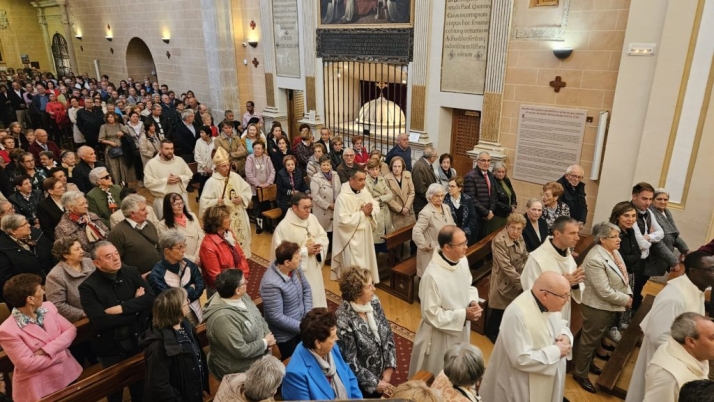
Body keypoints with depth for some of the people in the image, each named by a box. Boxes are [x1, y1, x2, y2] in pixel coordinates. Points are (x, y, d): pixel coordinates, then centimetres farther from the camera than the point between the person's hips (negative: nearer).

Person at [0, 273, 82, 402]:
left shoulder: (48, 307, -3)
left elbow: (70, 329, -6)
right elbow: (27, 364, -22)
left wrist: (47, 350, -19)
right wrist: (57, 355, -13)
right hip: (39, 387, -6)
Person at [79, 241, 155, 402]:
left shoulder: (131, 272, -5)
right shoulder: (88, 287, -16)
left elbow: (150, 298, -14)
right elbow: (101, 322, -25)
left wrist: (121, 308, -24)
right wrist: (135, 307, -18)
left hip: (137, 340, 3)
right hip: (110, 347, -3)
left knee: (141, 383, 21)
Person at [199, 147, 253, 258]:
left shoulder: (236, 177, 3)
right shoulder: (211, 182, -11)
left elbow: (248, 191, 10)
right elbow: (204, 202, -12)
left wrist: (242, 198, -9)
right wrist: (217, 201, -28)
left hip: (239, 217, 5)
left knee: (241, 239, 15)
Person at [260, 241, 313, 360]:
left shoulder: (295, 268, -12)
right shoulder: (271, 283, -33)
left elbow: (306, 290, 3)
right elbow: (276, 317, -28)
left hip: (300, 324, 6)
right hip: (286, 334, -6)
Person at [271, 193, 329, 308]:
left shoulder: (312, 218, -1)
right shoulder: (283, 226, -20)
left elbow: (324, 236, 10)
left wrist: (318, 245, -13)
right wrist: (305, 251, -20)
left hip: (314, 269, 6)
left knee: (316, 298, 20)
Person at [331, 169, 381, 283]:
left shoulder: (365, 192, 2)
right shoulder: (343, 197, -22)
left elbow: (376, 207, 8)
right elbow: (344, 221, -27)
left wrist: (370, 211, -16)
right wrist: (362, 213, -21)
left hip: (366, 235, 8)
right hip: (352, 238, -8)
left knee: (366, 263, 21)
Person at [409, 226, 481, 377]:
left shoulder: (462, 260, -11)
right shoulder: (432, 276, -33)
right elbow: (431, 314, -25)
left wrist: (473, 301, -12)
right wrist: (463, 314, -24)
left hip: (461, 329, 7)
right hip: (440, 334, -7)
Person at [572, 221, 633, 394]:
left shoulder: (613, 251, 1)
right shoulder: (595, 259, -29)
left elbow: (623, 276, 10)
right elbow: (605, 292, -28)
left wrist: (629, 294, -5)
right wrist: (626, 300, -16)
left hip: (610, 306, 9)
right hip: (597, 307, -9)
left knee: (598, 338, 25)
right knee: (589, 340, 7)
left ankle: (589, 363, 46)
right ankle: (580, 373, 24)